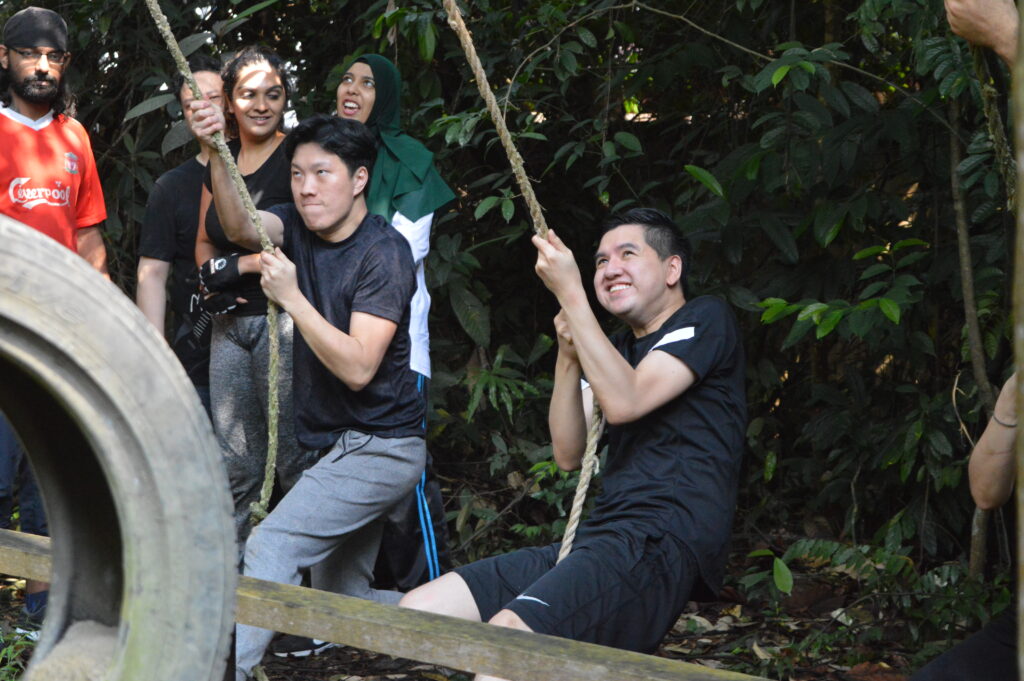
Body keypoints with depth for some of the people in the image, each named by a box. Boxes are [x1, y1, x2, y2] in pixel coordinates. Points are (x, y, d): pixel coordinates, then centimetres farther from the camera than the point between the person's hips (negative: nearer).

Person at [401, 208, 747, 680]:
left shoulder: (706, 321, 3)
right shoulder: (618, 349, 26)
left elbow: (623, 402, -13)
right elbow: (568, 455, 15)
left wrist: (569, 291, -9)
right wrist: (568, 358, 1)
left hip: (664, 545, -9)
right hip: (599, 536, 9)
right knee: (417, 611, -5)